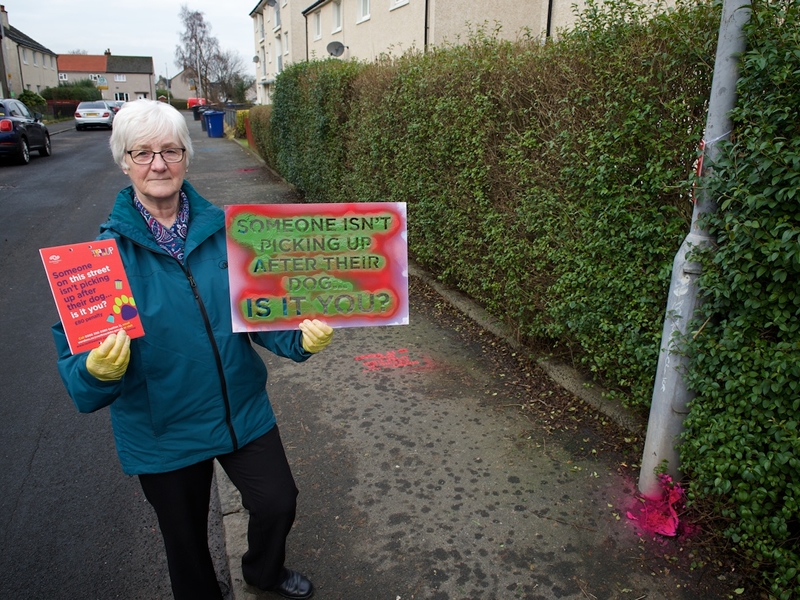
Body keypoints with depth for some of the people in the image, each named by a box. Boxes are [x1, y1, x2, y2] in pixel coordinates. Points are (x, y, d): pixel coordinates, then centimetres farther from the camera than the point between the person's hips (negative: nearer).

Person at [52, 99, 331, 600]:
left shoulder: (224, 229, -9)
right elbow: (76, 353, -13)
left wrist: (300, 337, -23)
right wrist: (99, 369, -35)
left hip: (244, 410, 2)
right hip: (162, 429, -1)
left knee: (278, 503, 15)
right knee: (186, 535, 20)